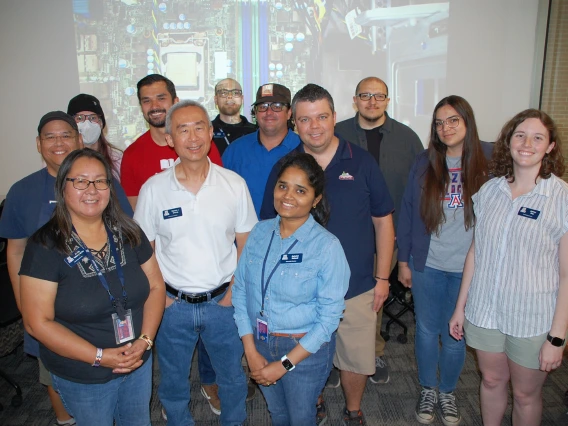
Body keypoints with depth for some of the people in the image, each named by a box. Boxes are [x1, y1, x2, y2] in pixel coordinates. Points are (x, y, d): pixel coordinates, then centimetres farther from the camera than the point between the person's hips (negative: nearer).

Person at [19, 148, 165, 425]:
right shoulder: (44, 247, -17)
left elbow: (156, 286, -1)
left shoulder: (129, 233, -5)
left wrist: (145, 340, -14)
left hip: (139, 364, 4)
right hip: (81, 379, -3)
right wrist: (100, 356, -21)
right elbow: (38, 322, -17)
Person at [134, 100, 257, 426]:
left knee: (233, 377, 19)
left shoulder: (234, 184, -8)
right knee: (173, 381, 20)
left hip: (222, 301, 0)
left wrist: (234, 289, -8)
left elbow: (246, 243, 0)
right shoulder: (153, 189, -8)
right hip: (172, 304, 0)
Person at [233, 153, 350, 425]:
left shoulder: (327, 246, -20)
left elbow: (329, 318, -17)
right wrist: (251, 352, -8)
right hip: (259, 343, 4)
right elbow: (240, 290, -4)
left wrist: (284, 364, -15)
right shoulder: (260, 232, -7)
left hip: (305, 349, -4)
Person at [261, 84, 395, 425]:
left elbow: (383, 220, 1)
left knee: (356, 359, 14)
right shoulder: (284, 168, -3)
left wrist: (383, 277, -1)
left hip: (357, 287, 0)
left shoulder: (362, 162, -4)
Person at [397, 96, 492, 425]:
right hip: (427, 265, 1)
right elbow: (407, 212, 2)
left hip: (468, 267, -1)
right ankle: (428, 390, 37)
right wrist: (403, 260, 2)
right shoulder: (424, 163, -1)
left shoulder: (489, 158, -5)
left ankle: (448, 392, 38)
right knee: (427, 330, 15)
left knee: (455, 335, 13)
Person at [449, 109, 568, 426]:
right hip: (484, 312, 3)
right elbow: (475, 253, 6)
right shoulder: (489, 191, 0)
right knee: (492, 380, 20)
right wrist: (461, 306, 7)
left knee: (526, 394, 15)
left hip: (533, 320, -3)